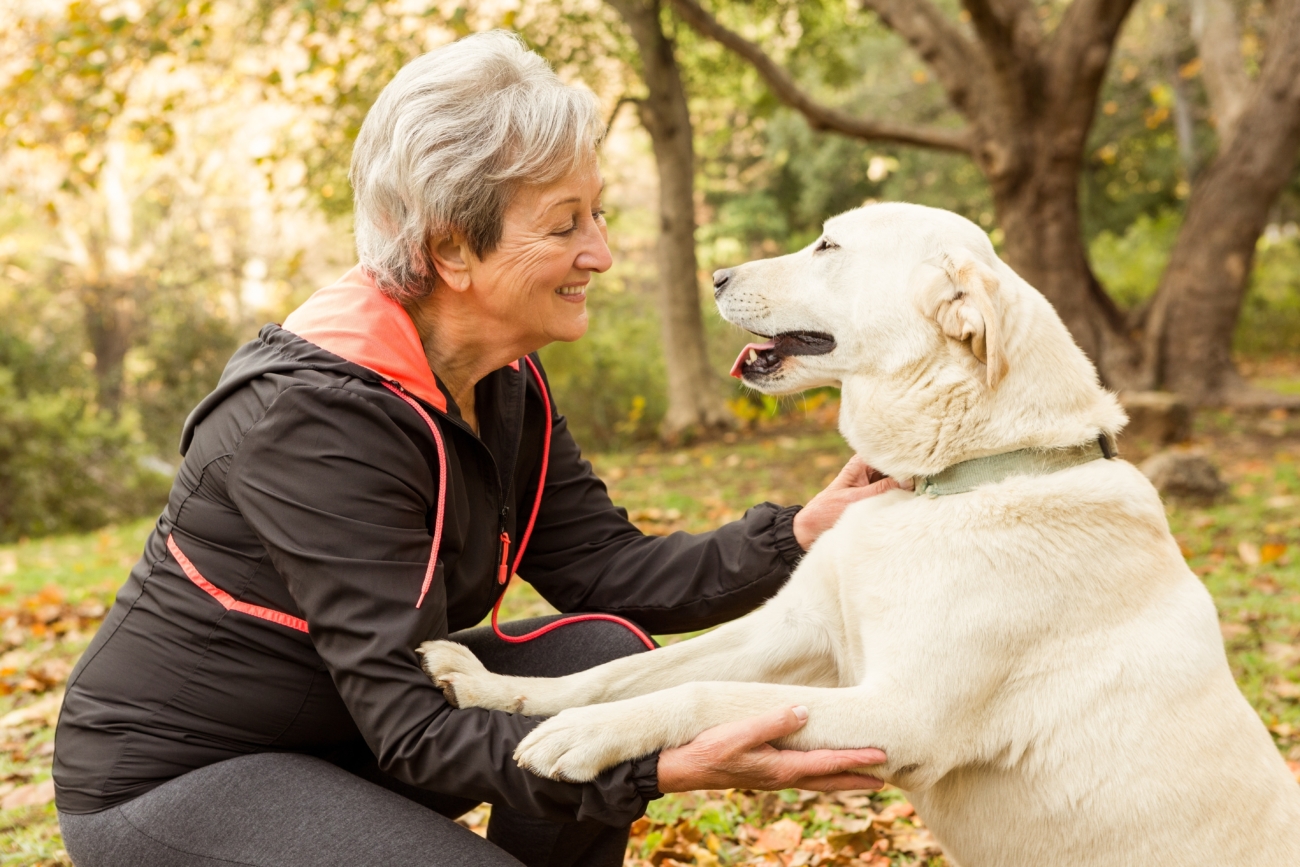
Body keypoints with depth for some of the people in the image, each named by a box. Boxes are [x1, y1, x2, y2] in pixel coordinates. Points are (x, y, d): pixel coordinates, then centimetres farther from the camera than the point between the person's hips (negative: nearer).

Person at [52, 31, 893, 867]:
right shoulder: (318, 417, -30)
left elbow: (604, 568, -5)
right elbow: (411, 732, -31)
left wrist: (800, 533, -19)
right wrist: (669, 765, -41)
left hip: (344, 726, 8)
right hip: (169, 779, -8)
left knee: (600, 654, -9)